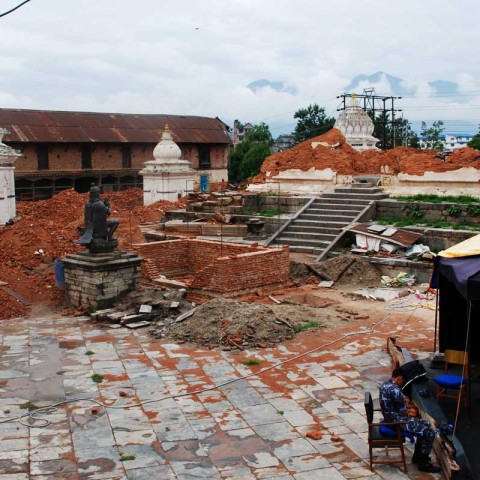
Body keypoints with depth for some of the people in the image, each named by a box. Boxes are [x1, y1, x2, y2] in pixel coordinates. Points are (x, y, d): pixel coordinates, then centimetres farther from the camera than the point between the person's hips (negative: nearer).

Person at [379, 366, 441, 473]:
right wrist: (410, 412, 3)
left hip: (391, 418, 11)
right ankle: (423, 463, 2)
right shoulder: (395, 389, -25)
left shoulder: (385, 385, 8)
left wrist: (408, 408, 12)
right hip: (396, 422, -11)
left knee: (425, 424, 19)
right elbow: (403, 411, -19)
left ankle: (417, 456, 25)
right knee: (429, 432, -10)